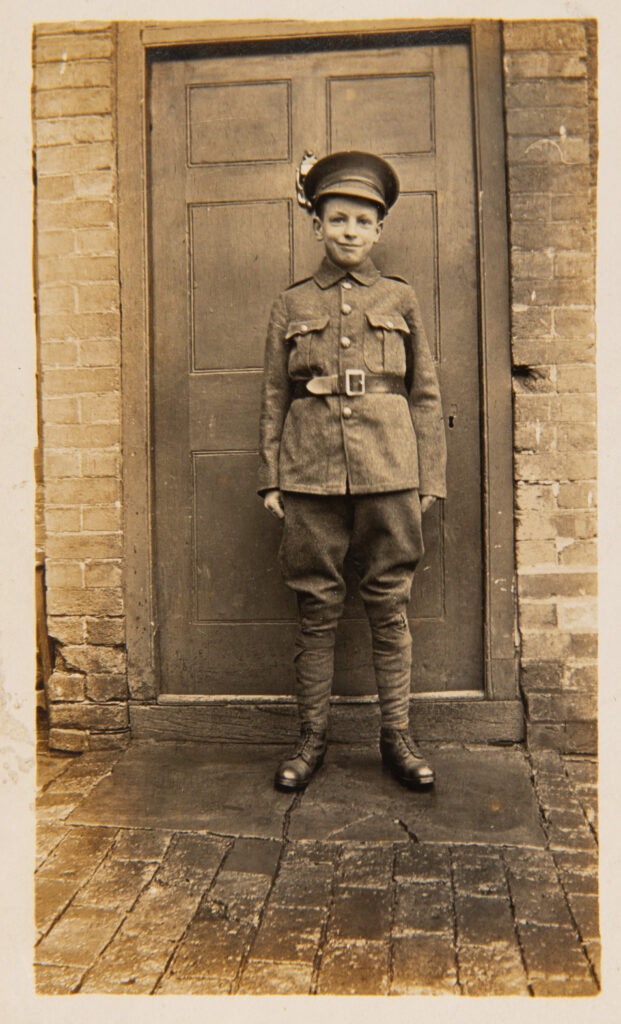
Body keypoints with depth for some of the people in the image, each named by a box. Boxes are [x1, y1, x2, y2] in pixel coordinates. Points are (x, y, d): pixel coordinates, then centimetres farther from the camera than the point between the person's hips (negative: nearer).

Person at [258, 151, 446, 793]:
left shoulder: (400, 300, 10)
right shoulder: (291, 306, 10)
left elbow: (426, 397, 9)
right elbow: (274, 399, 9)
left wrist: (429, 480, 3)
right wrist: (270, 480, 3)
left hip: (387, 472, 0)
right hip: (311, 474, 0)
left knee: (389, 606, 5)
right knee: (316, 608, 5)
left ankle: (396, 738, 18)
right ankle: (312, 739, 18)